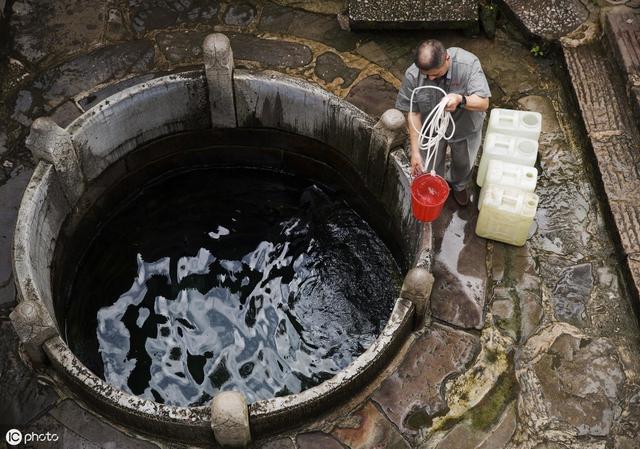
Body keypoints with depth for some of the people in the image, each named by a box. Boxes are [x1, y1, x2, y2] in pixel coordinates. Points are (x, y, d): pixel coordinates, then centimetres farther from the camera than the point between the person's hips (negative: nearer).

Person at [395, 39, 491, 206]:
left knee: (463, 163, 27)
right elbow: (413, 113, -21)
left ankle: (460, 185, 61)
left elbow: (483, 103, -31)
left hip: (465, 128, 0)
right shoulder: (412, 75, -30)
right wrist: (415, 151, -21)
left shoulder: (469, 64, -34)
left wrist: (461, 100, -53)